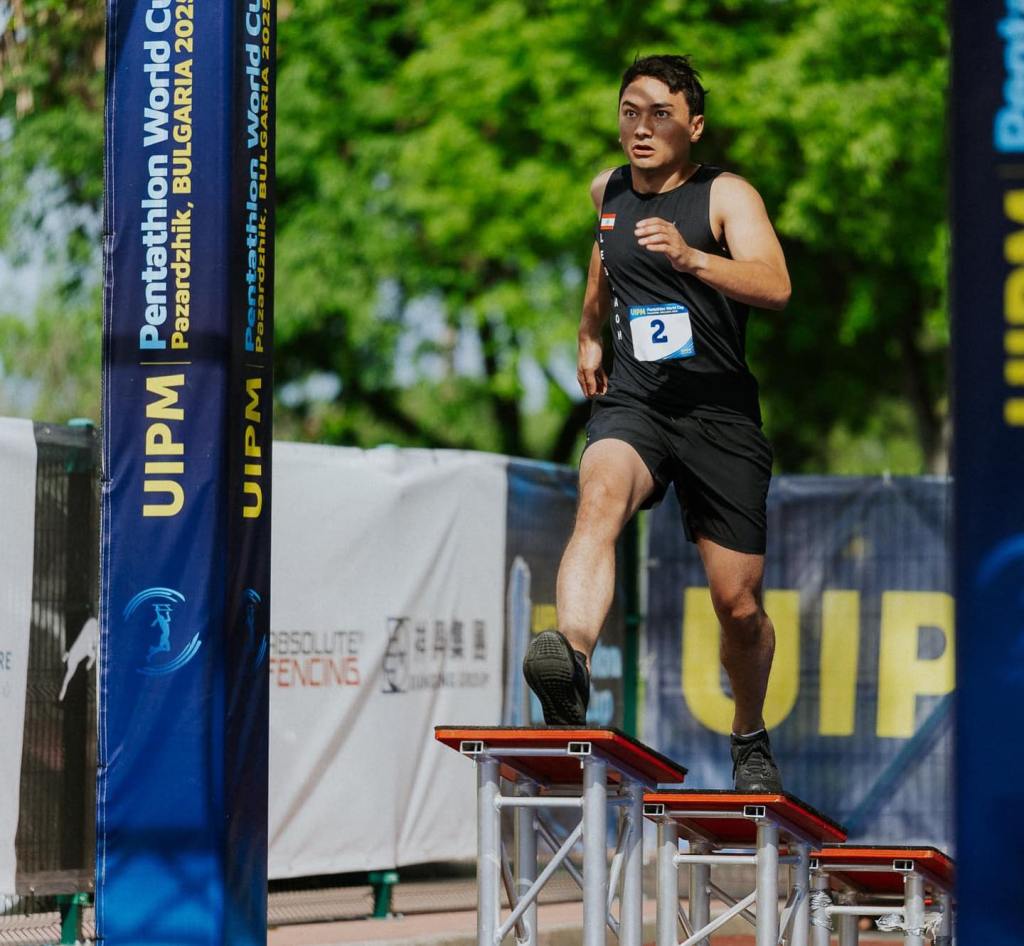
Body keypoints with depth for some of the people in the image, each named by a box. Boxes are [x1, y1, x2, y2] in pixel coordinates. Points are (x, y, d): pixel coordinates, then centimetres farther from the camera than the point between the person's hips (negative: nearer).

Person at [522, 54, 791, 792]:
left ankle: (751, 738, 32)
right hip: (631, 403, 2)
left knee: (738, 604, 4)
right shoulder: (608, 192, 8)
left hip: (719, 414, -2)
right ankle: (572, 659, -58)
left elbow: (775, 286, -25)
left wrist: (689, 257, -41)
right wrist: (590, 331, 28)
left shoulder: (727, 196, -7)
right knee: (600, 498, -34)